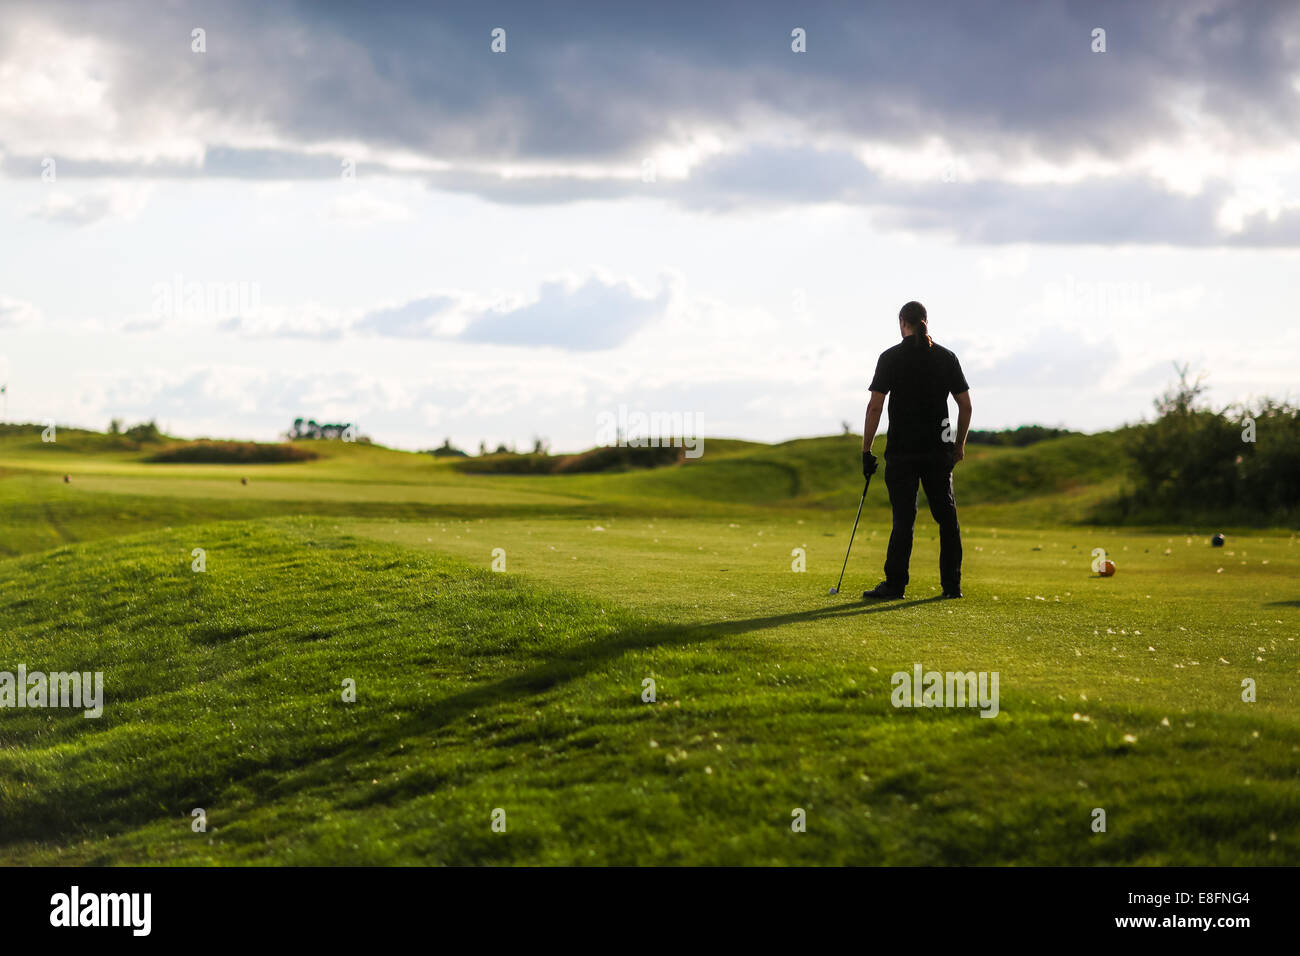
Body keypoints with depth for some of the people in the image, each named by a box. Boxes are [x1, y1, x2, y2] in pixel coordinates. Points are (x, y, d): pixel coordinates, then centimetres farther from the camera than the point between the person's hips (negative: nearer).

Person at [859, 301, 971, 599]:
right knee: (947, 517, 9)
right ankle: (952, 585, 10)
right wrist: (960, 444, 18)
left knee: (903, 518, -2)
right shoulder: (947, 357, 6)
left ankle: (895, 584, -3)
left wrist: (866, 450, -3)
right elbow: (965, 405, 7)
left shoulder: (891, 357, -4)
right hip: (939, 451, 3)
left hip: (902, 451, -3)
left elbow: (875, 406, -8)